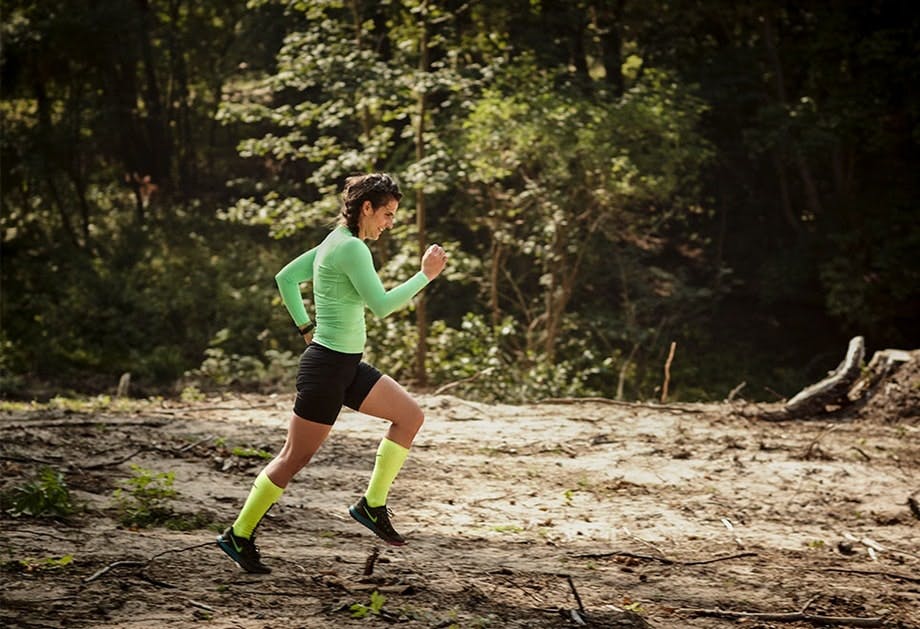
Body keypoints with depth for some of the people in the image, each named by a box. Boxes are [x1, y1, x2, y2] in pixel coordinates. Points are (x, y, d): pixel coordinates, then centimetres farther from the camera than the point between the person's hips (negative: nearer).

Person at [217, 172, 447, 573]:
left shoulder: (335, 243, 11)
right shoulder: (352, 248, -18)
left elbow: (286, 278, 18)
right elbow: (382, 305, -23)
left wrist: (304, 327, 16)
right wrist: (425, 274, -16)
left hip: (347, 366, 10)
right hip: (327, 366, -10)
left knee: (410, 416, 8)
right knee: (295, 458, 0)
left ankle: (373, 504, 11)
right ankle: (239, 535, 12)